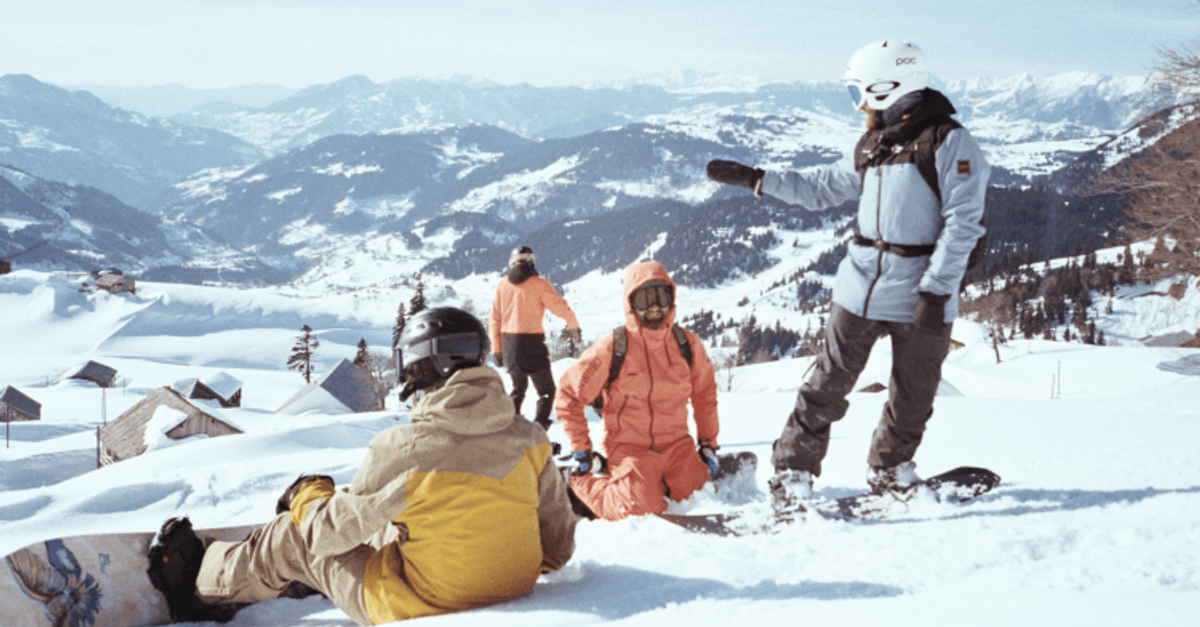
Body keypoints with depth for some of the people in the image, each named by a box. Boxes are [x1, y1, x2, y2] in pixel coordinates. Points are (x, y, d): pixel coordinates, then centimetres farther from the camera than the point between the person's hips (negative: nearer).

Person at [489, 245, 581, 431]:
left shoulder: (502, 285, 6)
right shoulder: (538, 284, -8)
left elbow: (494, 320, 8)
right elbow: (562, 308, -5)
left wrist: (497, 350, 14)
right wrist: (573, 326, 15)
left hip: (508, 342, 5)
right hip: (532, 341, -5)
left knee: (518, 388, 24)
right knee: (546, 390, 4)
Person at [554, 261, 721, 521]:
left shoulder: (687, 343, 2)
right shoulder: (612, 348, -10)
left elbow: (704, 393, 17)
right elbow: (569, 395, -3)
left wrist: (709, 443, 14)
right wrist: (581, 452, -3)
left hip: (677, 444, 4)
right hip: (629, 448, -4)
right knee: (643, 513, -21)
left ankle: (659, 484, 18)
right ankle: (579, 487, 6)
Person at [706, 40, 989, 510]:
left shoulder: (949, 142, -8)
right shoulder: (871, 146, 12)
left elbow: (962, 224, -13)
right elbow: (821, 189, 25)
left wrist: (936, 290, -18)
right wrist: (753, 179, 19)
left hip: (920, 294, -4)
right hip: (860, 287, 4)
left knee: (913, 396, 10)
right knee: (828, 383, 3)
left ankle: (889, 471, 32)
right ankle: (792, 472, 12)